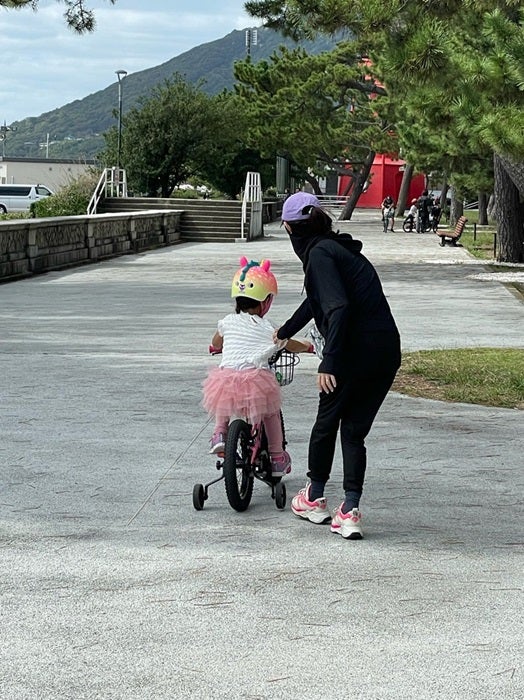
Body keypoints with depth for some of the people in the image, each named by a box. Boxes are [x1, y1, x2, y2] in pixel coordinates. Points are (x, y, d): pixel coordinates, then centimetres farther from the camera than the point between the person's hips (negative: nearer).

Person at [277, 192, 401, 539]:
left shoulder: (319, 253, -6)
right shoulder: (340, 248, 22)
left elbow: (338, 307, -20)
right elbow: (317, 300, 38)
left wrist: (329, 363, -22)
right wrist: (285, 332, 52)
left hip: (355, 351, -7)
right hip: (388, 351, 7)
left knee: (327, 422, 15)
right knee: (355, 431, 13)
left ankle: (315, 498, 31)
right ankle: (350, 512, 5)